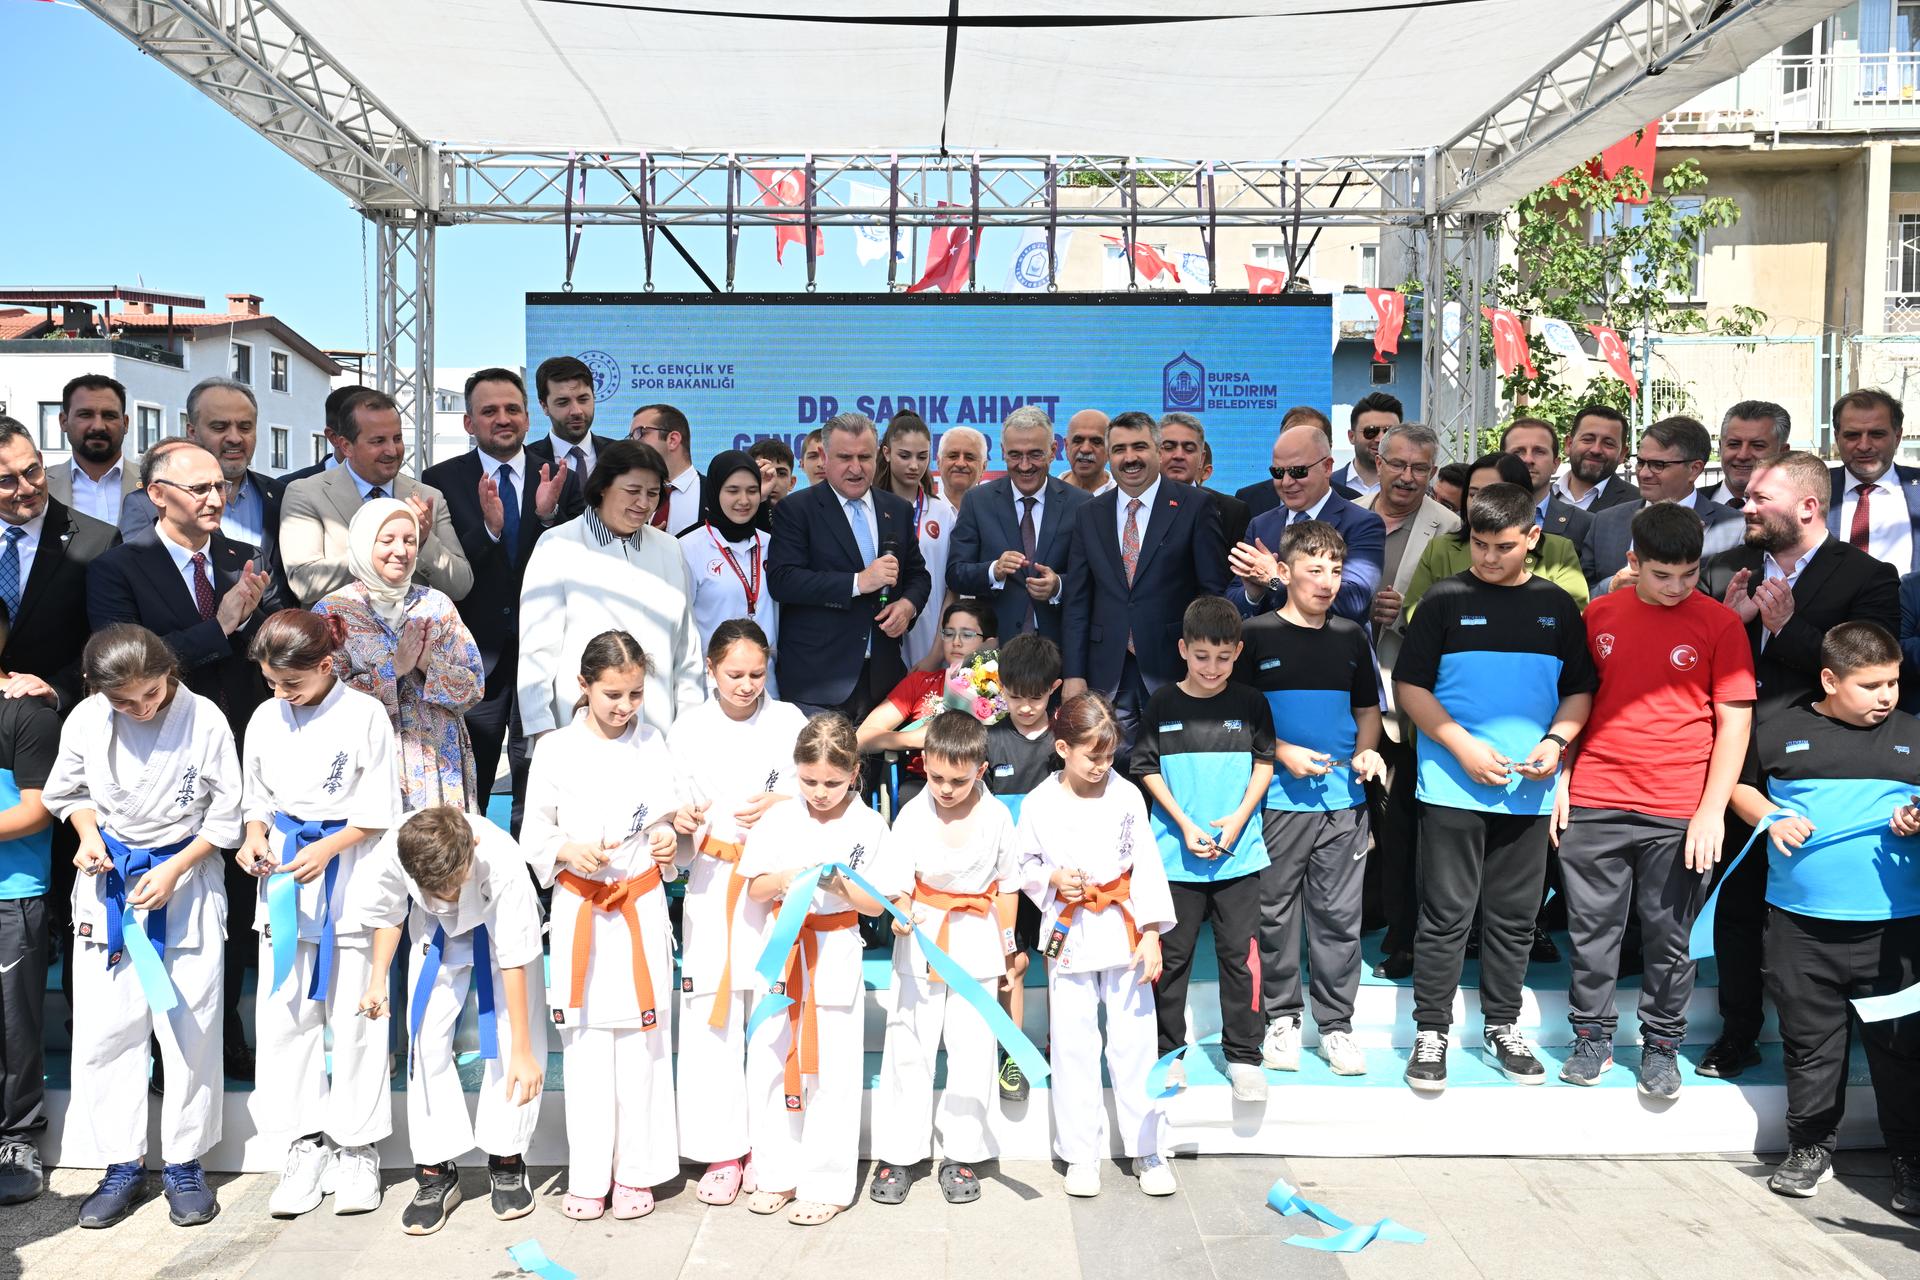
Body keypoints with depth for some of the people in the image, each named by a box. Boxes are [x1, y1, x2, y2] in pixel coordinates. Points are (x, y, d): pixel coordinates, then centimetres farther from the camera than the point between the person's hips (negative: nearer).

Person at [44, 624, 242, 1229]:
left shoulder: (204, 720, -14)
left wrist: (173, 871, -13)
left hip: (187, 880, -2)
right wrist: (88, 834, -8)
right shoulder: (86, 720, -7)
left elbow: (224, 817, -6)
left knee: (190, 1027, 2)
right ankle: (123, 1166, 18)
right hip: (108, 883, 3)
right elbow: (67, 791, 11)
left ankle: (184, 1165, 16)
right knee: (104, 1027, 4)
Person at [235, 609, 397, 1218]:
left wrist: (326, 849, -17)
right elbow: (257, 798, 16)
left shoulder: (364, 715, -8)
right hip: (283, 877, 5)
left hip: (348, 877, -4)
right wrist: (254, 840, -3)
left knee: (352, 1016, 1)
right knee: (283, 1013, 6)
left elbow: (379, 812, -6)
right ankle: (307, 1142, 19)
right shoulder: (266, 718, 7)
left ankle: (356, 1147, 14)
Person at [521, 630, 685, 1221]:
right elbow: (533, 835, 2)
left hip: (643, 906, 1)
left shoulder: (652, 742, 3)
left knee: (640, 1041, 4)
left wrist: (668, 840, -9)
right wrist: (567, 851, -17)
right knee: (585, 1044, 4)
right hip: (580, 909, -1)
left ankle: (636, 1171, 17)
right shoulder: (556, 750, -2)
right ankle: (588, 1173, 17)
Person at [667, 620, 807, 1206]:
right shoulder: (688, 730, 3)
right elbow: (674, 809, 6)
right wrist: (682, 819, -16)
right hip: (713, 886, 0)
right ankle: (722, 1151, 11)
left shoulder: (788, 720, 2)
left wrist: (781, 802, -14)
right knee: (710, 1019, -1)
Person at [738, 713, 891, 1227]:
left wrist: (838, 884, -21)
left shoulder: (869, 827, -5)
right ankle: (777, 1174, 25)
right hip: (782, 952, 3)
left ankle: (826, 1184, 14)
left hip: (836, 956, -3)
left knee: (830, 1070, 1)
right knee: (767, 1063, 8)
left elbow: (875, 904, -3)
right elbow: (754, 889, 4)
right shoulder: (778, 819, 1)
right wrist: (783, 880, -17)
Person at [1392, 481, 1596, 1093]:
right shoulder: (1446, 599, 0)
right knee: (1446, 915, 1)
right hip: (1452, 785, -3)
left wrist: (1556, 740, -6)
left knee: (1514, 916, 11)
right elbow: (1409, 684, -2)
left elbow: (1580, 690, 13)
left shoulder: (1558, 606, 9)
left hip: (1528, 790, 3)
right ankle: (1430, 1031, 12)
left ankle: (1502, 1026, 26)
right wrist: (1462, 746, -13)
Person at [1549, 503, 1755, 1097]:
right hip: (1594, 804, 2)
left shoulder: (1719, 623, -2)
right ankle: (1592, 1037, 25)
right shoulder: (1599, 614, 5)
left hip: (1680, 814, -2)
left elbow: (1735, 720, -3)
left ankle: (1662, 1046, 26)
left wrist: (1713, 808, -8)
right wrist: (1562, 776, 6)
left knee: (1669, 936, 9)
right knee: (1592, 928, 9)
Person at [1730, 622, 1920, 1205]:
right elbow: (1740, 784, 13)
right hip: (1801, 923, 0)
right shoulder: (1780, 731, 3)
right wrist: (1772, 818, -5)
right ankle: (1810, 1146, 26)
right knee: (1810, 1042, 11)